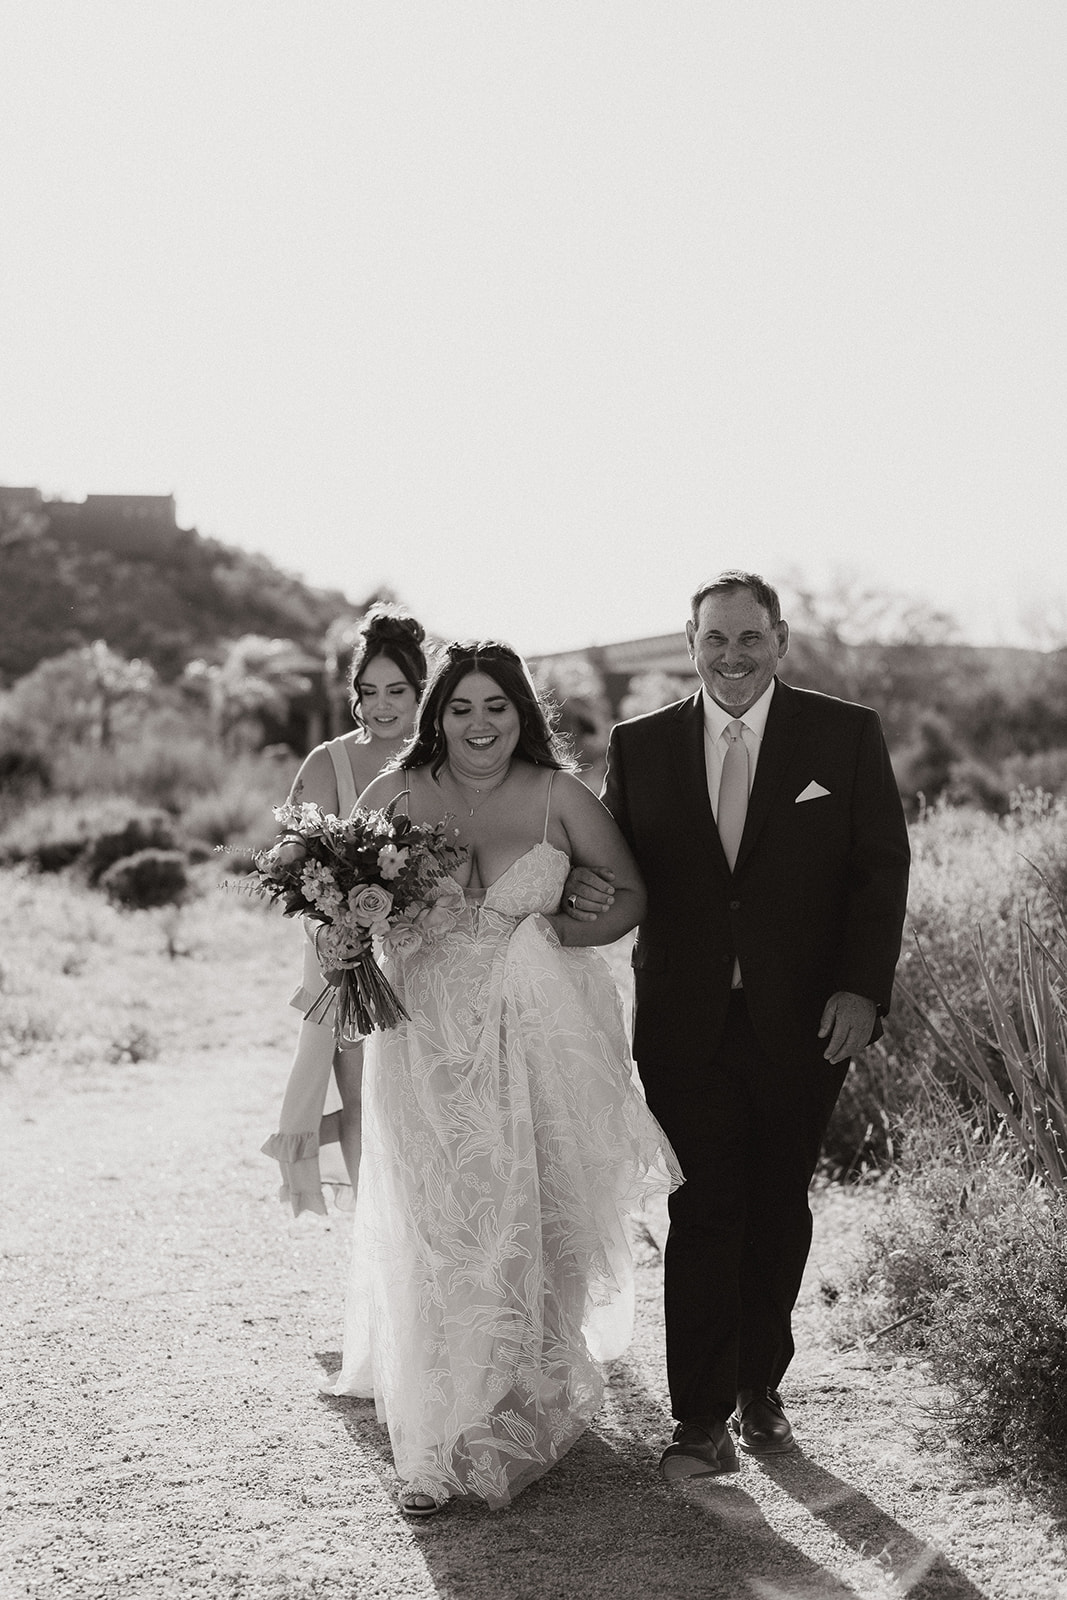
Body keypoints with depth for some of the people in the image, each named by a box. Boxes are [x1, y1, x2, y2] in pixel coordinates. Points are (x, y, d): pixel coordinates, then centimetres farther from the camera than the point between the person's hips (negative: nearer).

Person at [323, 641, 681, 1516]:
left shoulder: (559, 796, -2)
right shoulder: (395, 795, -1)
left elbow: (629, 894, 9)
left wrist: (557, 935, -4)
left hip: (540, 1038, 0)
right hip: (430, 1038, 0)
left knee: (534, 1220, 5)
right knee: (434, 1231, -3)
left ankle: (527, 1402, 26)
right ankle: (440, 1443, 6)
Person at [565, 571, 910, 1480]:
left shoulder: (846, 737, 0)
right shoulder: (641, 746, 5)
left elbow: (882, 868, -1)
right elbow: (621, 870, 9)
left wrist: (863, 989, -10)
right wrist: (587, 891, -15)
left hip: (804, 1022, 0)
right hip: (686, 1023, 0)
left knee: (779, 1211, 12)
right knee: (701, 1216, -1)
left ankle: (760, 1387, 29)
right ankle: (703, 1420, 5)